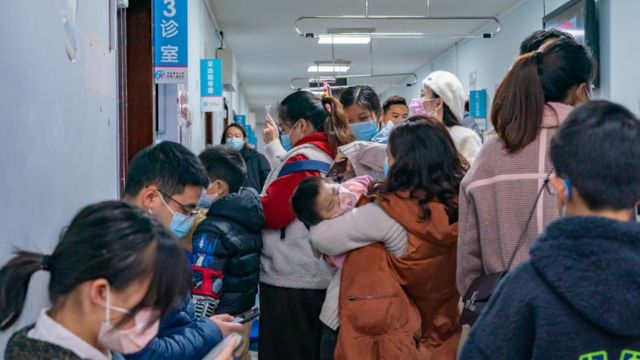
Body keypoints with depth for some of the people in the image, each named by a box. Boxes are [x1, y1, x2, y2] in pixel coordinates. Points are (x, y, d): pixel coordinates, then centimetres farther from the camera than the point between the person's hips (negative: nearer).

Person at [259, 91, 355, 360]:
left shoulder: (303, 157, -15)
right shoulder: (333, 155, 10)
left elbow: (273, 212, -18)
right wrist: (274, 145, 29)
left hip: (290, 281, -9)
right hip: (319, 277, 9)